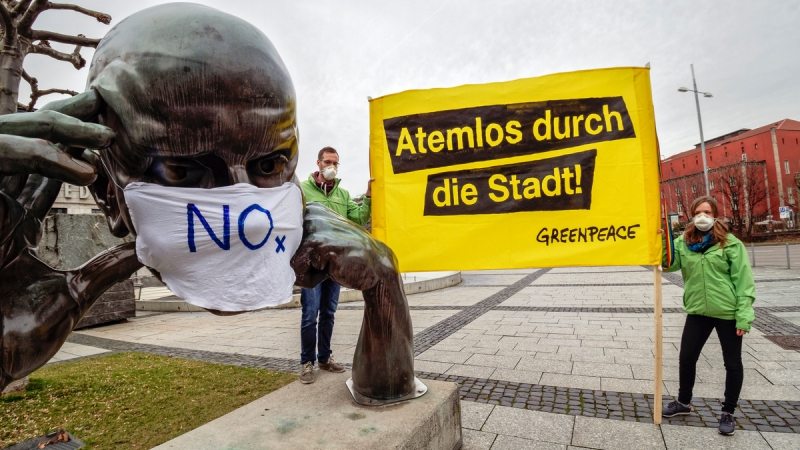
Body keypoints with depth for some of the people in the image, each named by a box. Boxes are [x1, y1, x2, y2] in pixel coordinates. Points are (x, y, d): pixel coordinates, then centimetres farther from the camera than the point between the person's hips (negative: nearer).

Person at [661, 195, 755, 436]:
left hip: (727, 312, -3)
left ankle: (728, 412, 31)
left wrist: (744, 315, -14)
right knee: (686, 358, 11)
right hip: (698, 312, 3)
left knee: (732, 363, 12)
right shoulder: (683, 243, 2)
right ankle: (683, 402, 33)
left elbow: (743, 280, -9)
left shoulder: (731, 243, -7)